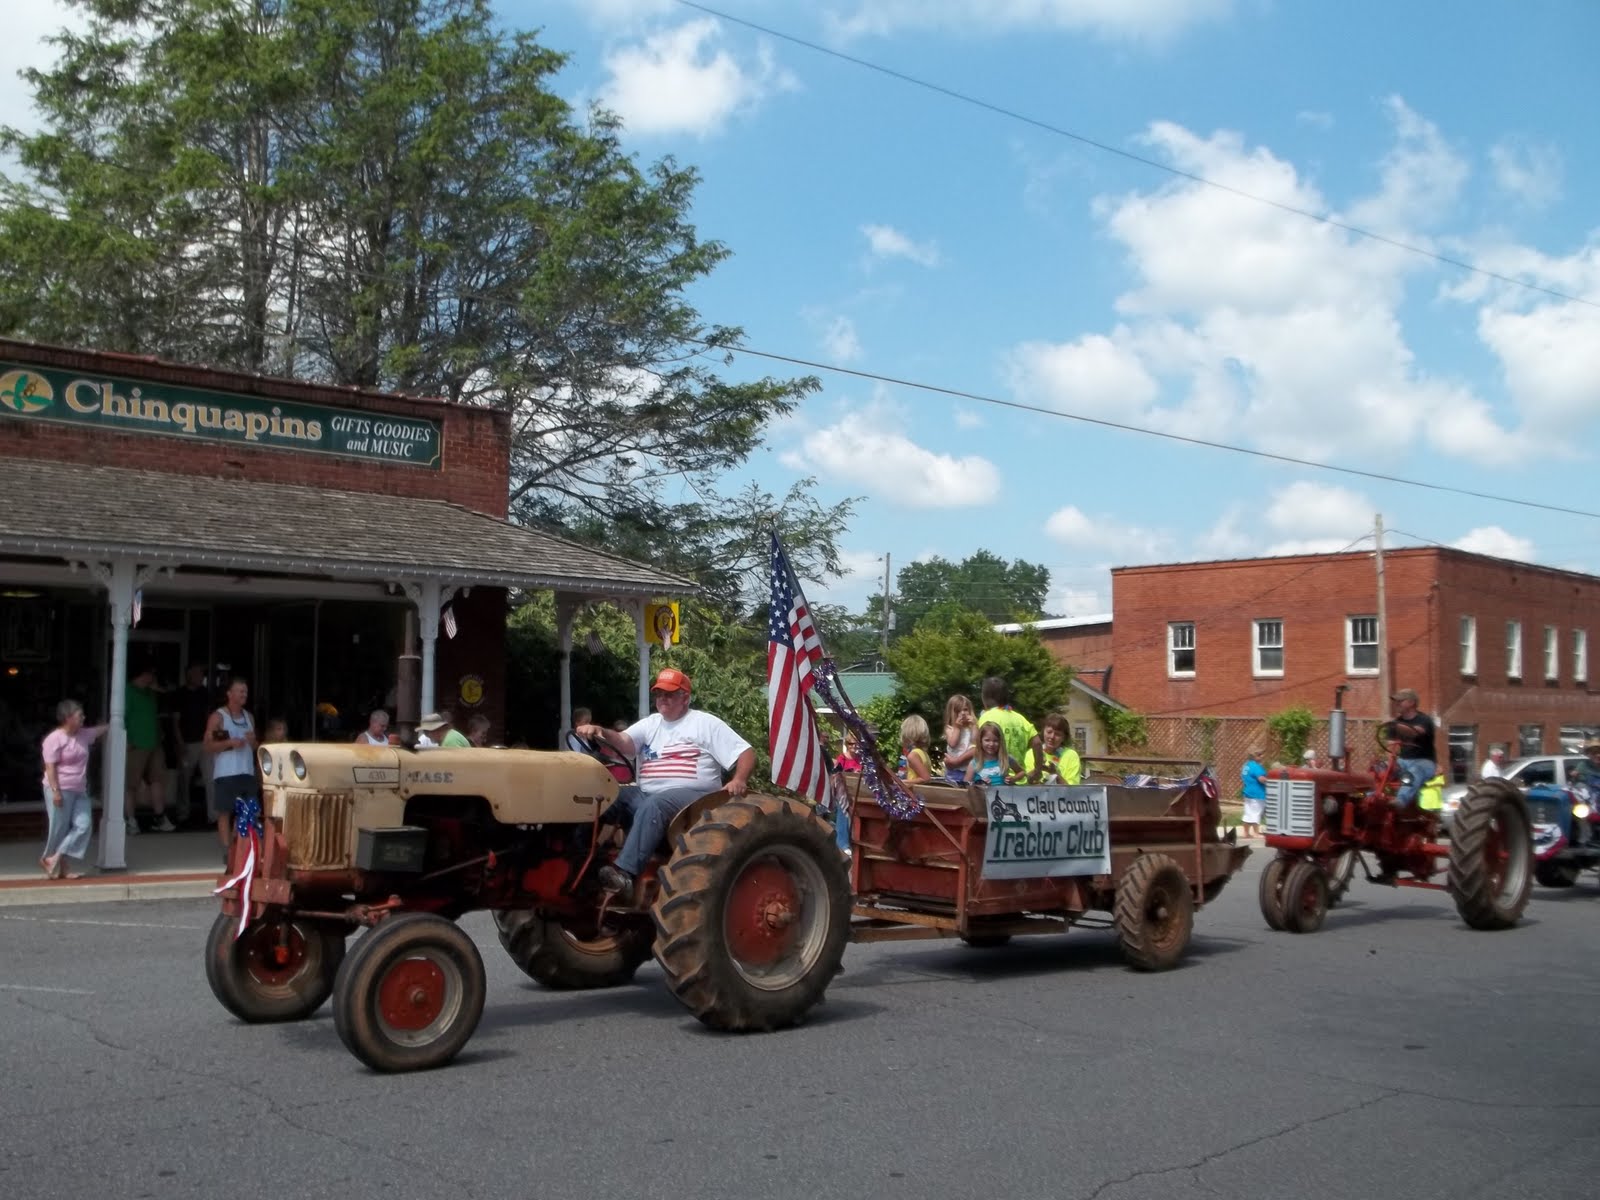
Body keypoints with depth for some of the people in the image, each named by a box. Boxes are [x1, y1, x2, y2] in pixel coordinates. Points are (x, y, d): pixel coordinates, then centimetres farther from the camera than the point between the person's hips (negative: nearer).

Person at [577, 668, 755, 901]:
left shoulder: (706, 723, 5)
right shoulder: (650, 724, 19)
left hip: (692, 796, -6)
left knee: (653, 806, -37)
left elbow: (746, 752, 0)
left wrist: (739, 780, -21)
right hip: (648, 795, 6)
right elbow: (624, 743, 0)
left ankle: (624, 872, -49)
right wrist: (600, 732, -22)